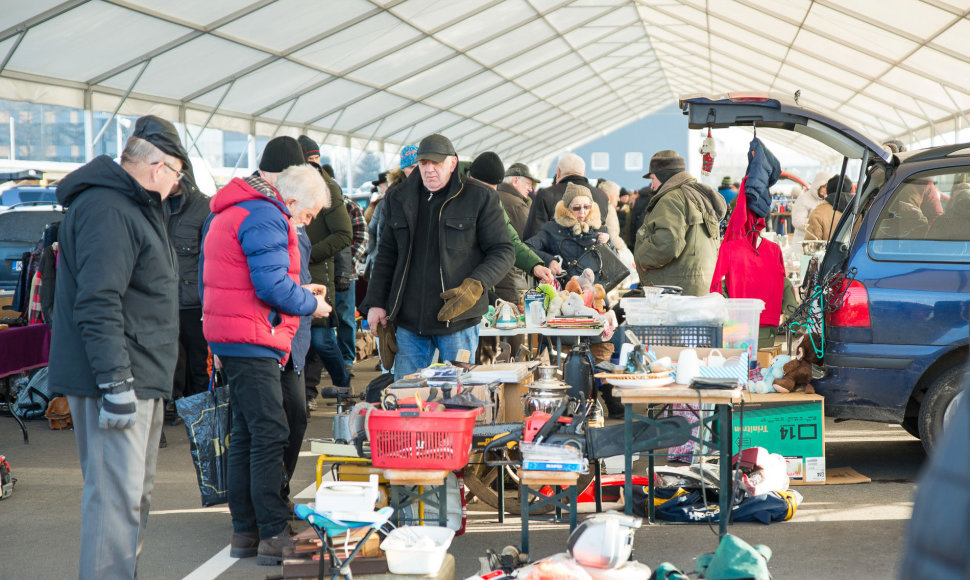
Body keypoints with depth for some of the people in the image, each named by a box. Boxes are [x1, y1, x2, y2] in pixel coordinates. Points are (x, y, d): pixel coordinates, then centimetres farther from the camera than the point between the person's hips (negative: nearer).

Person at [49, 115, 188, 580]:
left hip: (139, 379, 11)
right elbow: (97, 305, -24)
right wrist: (116, 382, -26)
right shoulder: (107, 210, -16)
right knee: (116, 494, -10)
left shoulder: (134, 207, 18)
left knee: (135, 492, 18)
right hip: (117, 381, -11)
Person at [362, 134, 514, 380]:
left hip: (457, 319, -4)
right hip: (408, 321, 4)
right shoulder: (400, 200, 12)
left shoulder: (480, 198, -1)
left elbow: (503, 251, -2)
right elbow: (386, 256, 18)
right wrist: (375, 303, 9)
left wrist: (475, 286, -18)